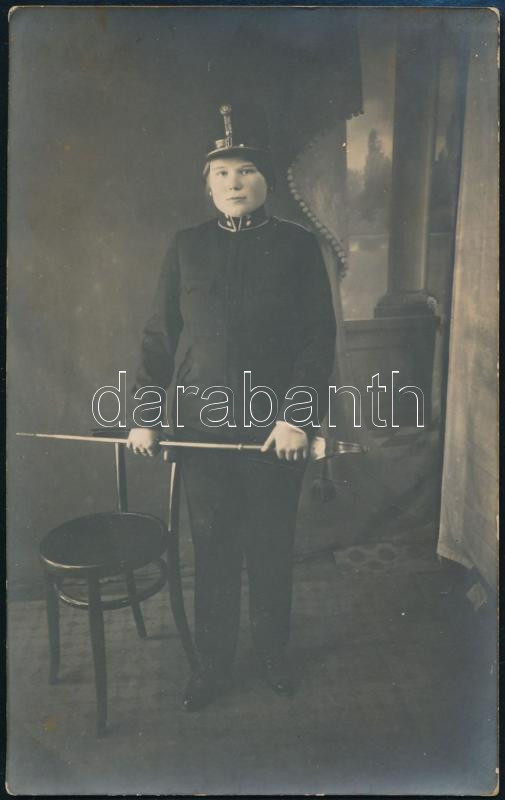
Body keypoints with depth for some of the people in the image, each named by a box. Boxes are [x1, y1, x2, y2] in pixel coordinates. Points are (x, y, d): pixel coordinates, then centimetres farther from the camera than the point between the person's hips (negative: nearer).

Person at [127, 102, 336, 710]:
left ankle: (272, 652, 36)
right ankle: (213, 663, 31)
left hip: (275, 427, -1)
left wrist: (296, 417, -12)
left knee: (271, 546, 12)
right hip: (201, 426, 2)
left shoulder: (298, 246, 0)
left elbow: (319, 339, -3)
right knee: (212, 547, 11)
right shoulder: (187, 247, 5)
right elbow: (159, 335, 6)